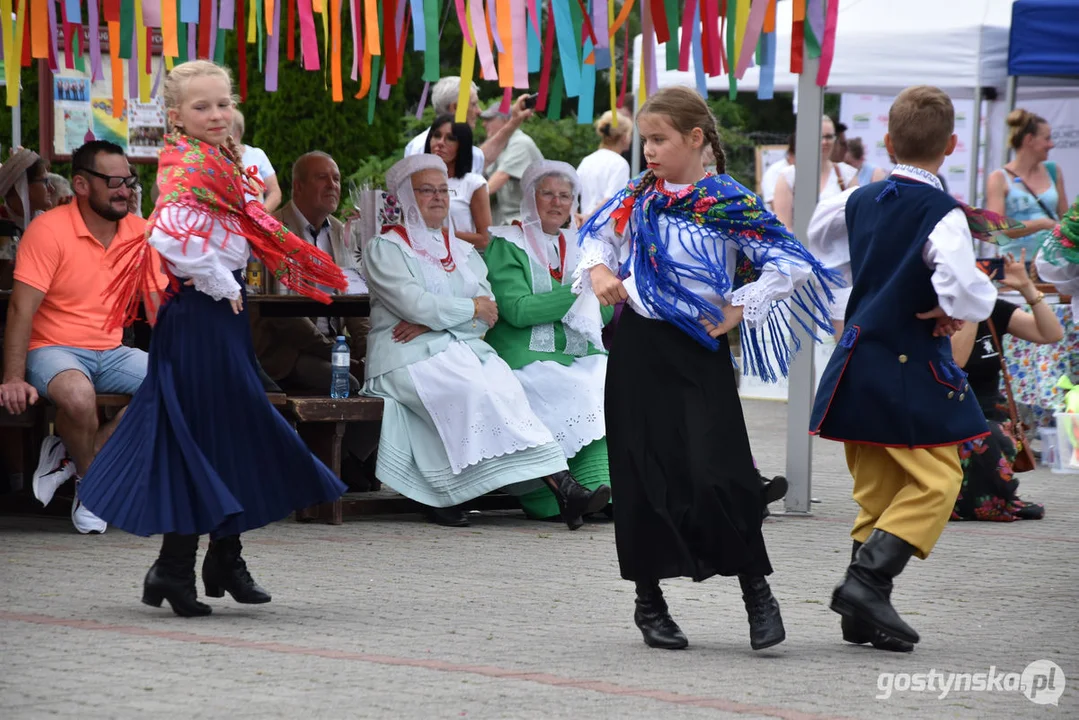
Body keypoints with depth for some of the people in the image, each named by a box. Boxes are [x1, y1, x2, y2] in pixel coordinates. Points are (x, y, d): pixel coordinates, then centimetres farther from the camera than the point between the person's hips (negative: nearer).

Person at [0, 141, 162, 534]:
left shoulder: (139, 233, 4)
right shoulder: (49, 230, -12)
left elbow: (158, 305, 7)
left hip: (111, 352, 6)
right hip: (53, 351, -6)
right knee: (78, 394, -38)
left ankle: (72, 456, -10)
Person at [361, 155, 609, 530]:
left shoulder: (463, 251, 23)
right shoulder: (385, 248, 7)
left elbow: (488, 313, 7)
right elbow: (412, 303, -11)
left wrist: (433, 320, -9)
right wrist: (470, 308, -1)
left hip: (465, 348, 5)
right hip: (408, 357, -5)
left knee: (503, 384, -28)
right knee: (474, 389, -31)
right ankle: (560, 485, -39)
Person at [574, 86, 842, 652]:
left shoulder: (729, 204, -7)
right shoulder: (638, 196, 7)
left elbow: (791, 265, -10)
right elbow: (597, 233, 25)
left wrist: (737, 311, -10)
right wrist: (598, 271, 5)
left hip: (699, 351, -4)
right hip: (639, 346, 4)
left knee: (717, 476, -13)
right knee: (643, 474, 6)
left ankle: (756, 589, 5)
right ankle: (649, 601, 18)